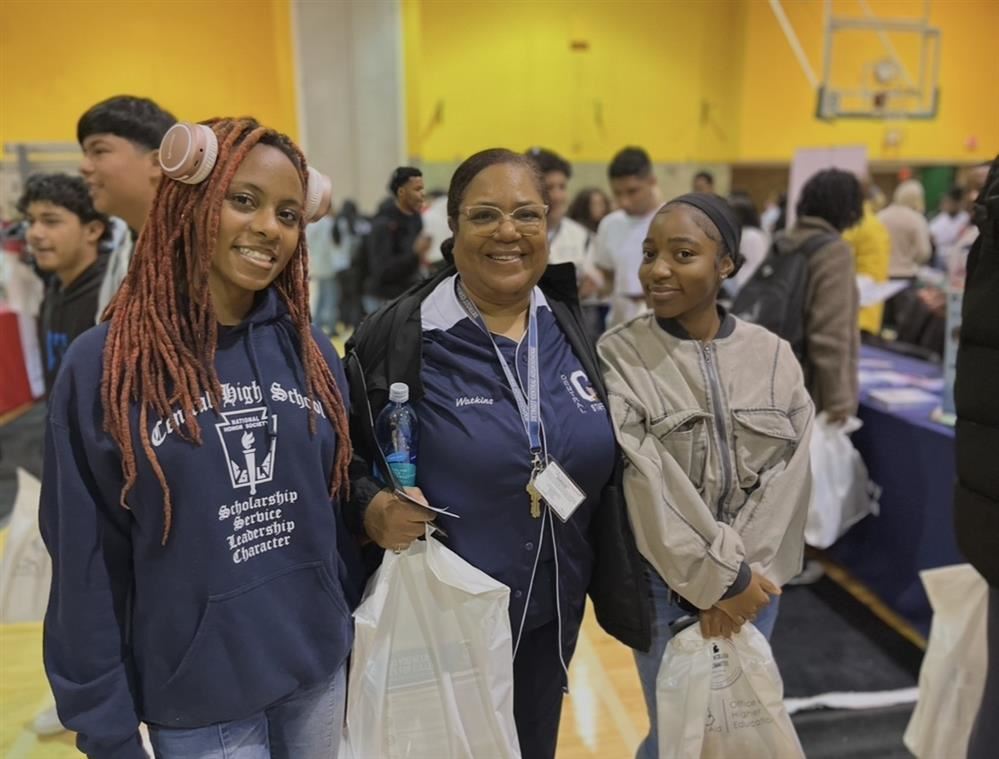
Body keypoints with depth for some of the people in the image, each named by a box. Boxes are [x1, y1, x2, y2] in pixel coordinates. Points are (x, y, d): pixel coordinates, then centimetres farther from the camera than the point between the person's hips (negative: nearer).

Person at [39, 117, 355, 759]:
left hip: (318, 671, 4)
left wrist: (350, 630, 9)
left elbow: (339, 505, 4)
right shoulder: (103, 367, -13)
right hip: (195, 700, -3)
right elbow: (87, 566, -8)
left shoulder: (310, 353, -3)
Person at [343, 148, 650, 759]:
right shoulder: (400, 338, -15)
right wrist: (370, 507, -26)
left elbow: (603, 470, 9)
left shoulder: (570, 331, 0)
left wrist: (614, 587, 10)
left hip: (553, 616, 5)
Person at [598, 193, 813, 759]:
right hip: (663, 580, -3)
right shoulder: (617, 357, -13)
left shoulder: (775, 356, -2)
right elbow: (645, 481, -18)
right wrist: (721, 577, -16)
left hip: (755, 580, 3)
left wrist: (747, 574, -12)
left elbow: (790, 473, -5)